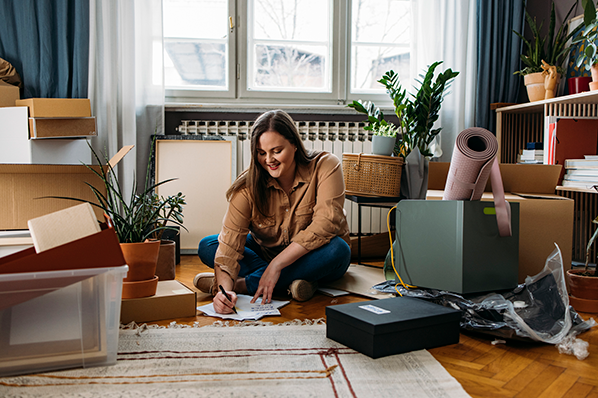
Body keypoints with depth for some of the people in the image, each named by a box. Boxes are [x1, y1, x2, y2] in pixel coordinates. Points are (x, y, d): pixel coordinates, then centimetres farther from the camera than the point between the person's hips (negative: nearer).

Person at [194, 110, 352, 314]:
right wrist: (224, 288, -43)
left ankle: (246, 284, -27)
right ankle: (288, 283, -27)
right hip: (265, 253, 2)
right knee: (206, 246, -16)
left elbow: (325, 224, -30)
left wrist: (276, 264, -34)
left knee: (337, 250, -36)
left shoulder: (325, 166, -20)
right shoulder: (248, 184, -16)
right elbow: (230, 241, -24)